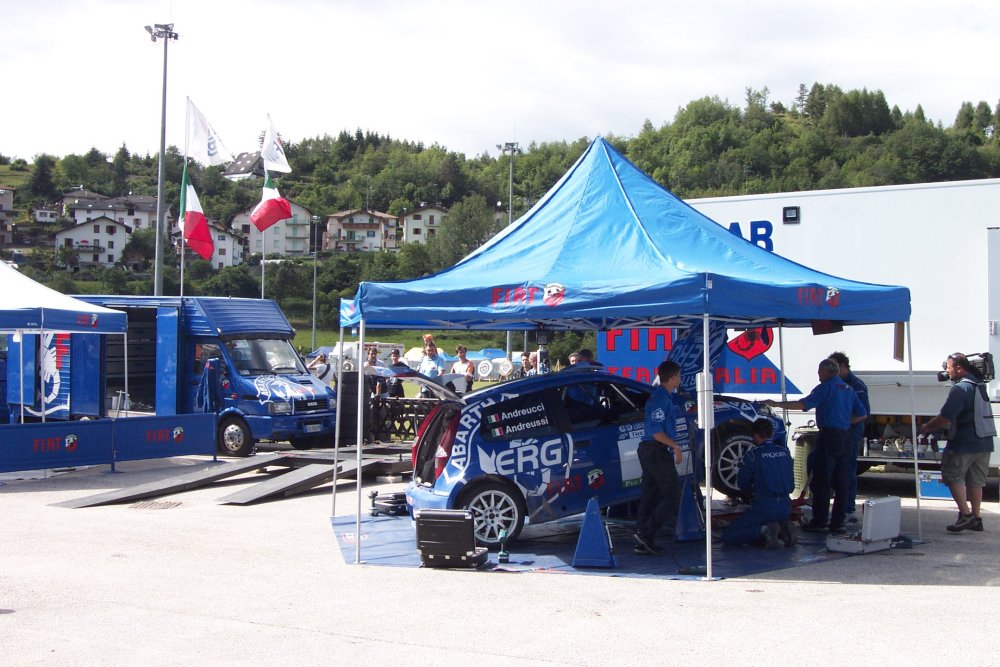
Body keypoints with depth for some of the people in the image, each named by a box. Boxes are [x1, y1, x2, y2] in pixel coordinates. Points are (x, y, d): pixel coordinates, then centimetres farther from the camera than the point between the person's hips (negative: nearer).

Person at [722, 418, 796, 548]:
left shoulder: (753, 454, -9)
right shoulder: (784, 452, 7)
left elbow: (742, 484, 2)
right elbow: (791, 486, 14)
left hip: (763, 507, -6)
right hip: (786, 508, 6)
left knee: (728, 536, 2)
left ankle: (764, 530, -16)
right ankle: (782, 530, 4)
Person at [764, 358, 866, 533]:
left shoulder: (826, 387, -7)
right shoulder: (848, 390, 16)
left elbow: (803, 404, -17)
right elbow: (862, 415, 16)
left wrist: (776, 404, -14)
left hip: (829, 436, -8)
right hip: (845, 437, 8)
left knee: (821, 481, -4)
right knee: (840, 481, 9)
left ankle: (820, 522, -5)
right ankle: (838, 522, 11)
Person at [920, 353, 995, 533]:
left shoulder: (960, 389, -17)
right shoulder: (979, 385, 12)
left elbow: (945, 418, -23)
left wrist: (925, 428, -9)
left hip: (963, 444, -8)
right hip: (984, 442, 9)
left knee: (953, 477, 1)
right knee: (975, 481, 14)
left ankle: (965, 514, -7)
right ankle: (976, 518, 18)